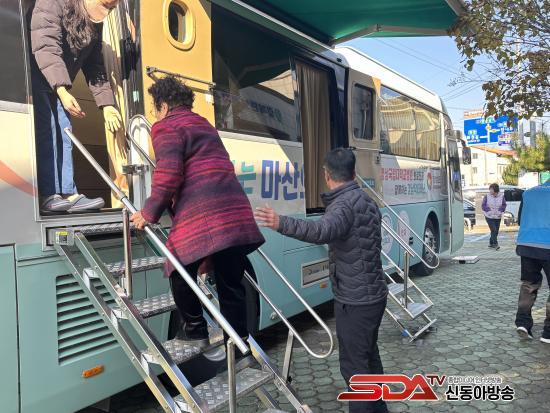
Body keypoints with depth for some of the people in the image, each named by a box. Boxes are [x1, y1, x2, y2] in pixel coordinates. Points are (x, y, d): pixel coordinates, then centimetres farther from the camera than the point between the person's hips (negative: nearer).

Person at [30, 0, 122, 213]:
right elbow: (46, 48, -29)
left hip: (58, 86, 7)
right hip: (36, 78, -7)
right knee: (46, 132, -18)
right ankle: (48, 196, -17)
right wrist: (63, 91, -40)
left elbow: (95, 67, 9)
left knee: (63, 135, -3)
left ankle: (68, 194, -4)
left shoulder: (95, 25, 6)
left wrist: (106, 104, 1)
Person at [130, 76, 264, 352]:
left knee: (180, 272, 11)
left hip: (200, 217, -7)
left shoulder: (167, 128, 3)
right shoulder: (205, 126, 28)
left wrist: (149, 213, -2)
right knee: (230, 282, 11)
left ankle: (195, 330, 15)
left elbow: (169, 175, -11)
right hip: (236, 212, 8)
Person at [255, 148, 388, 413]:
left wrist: (282, 224, -55)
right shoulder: (367, 201, 10)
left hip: (354, 301, -10)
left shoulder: (345, 203, -21)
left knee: (353, 365, 2)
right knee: (369, 356, 23)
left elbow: (323, 231, -43)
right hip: (373, 294, 10)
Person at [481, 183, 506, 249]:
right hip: (489, 216, -3)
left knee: (496, 231, 7)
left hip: (498, 217, 3)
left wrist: (499, 211, -14)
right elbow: (483, 205, -4)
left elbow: (504, 205, 2)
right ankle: (495, 244, -11)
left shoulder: (501, 196, -1)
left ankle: (491, 243, 22)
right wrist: (490, 210, -16)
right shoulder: (487, 196, -6)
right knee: (493, 230, -13)